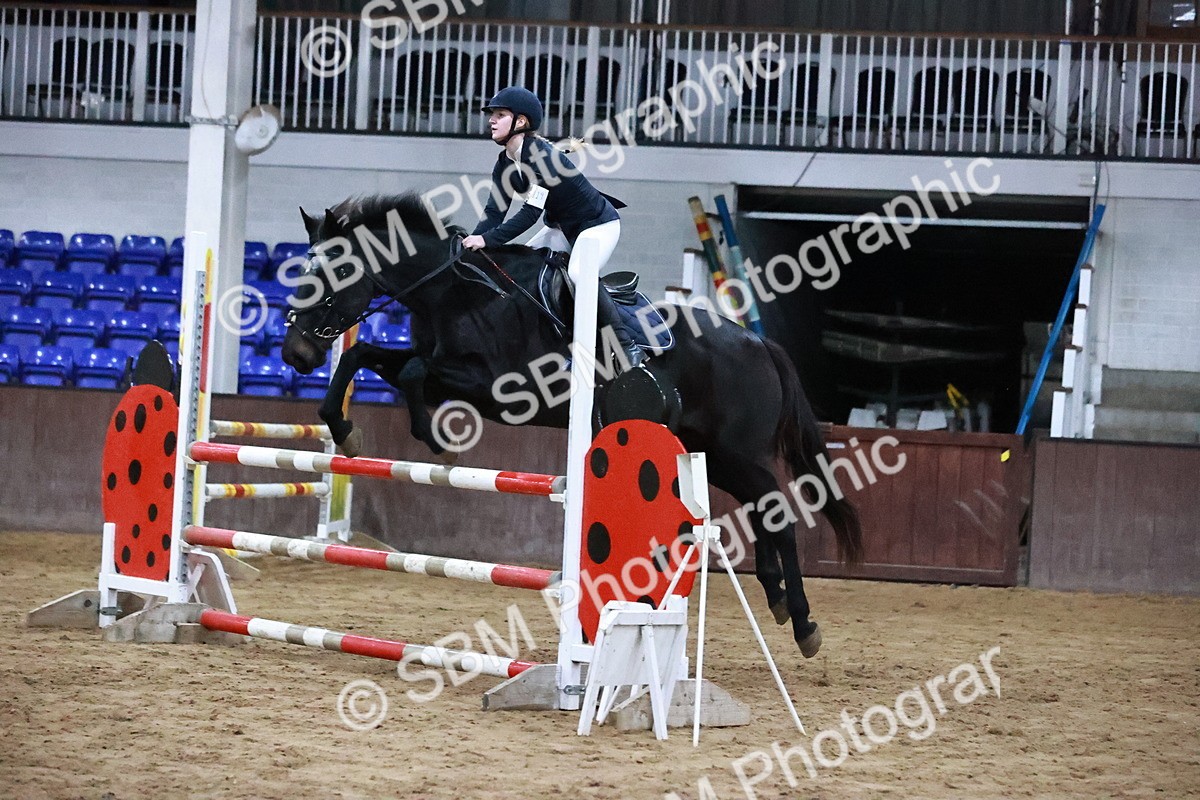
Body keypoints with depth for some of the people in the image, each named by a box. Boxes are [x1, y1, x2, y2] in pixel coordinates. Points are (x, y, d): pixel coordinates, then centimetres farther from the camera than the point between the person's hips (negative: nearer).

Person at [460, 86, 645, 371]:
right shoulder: (505, 163, -3)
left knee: (580, 275, -31)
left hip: (599, 224, -9)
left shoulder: (541, 155, -30)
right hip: (562, 228, 9)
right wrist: (471, 242, -22)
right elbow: (494, 211, -6)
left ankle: (627, 345, -21)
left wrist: (487, 239, -37)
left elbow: (531, 213, -34)